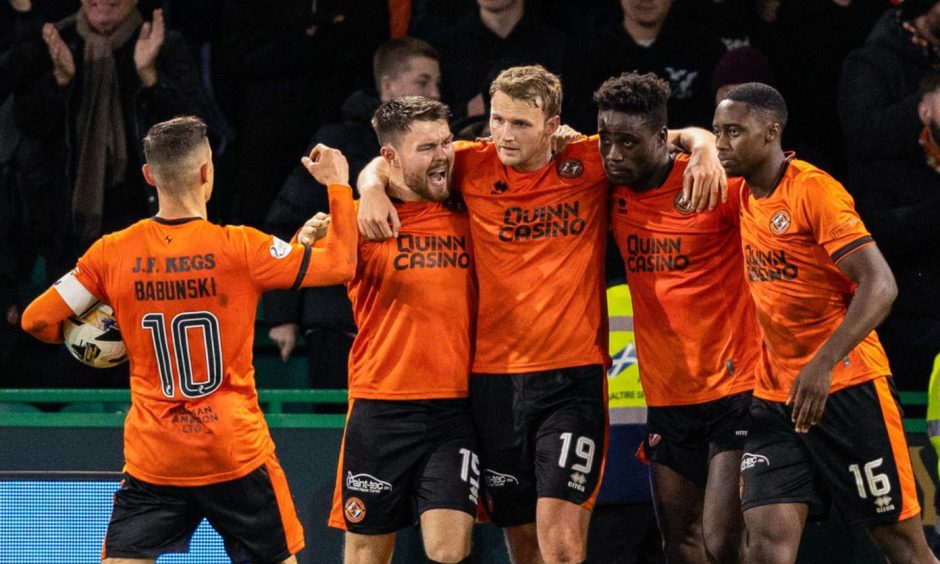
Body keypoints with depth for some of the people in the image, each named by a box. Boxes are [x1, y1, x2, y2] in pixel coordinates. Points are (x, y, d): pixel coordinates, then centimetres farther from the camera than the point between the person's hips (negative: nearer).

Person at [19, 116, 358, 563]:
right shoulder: (238, 248, -10)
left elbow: (37, 320, 0)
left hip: (152, 463, 1)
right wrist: (338, 185, 7)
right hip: (238, 458, -1)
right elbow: (340, 264, -5)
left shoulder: (112, 254, -4)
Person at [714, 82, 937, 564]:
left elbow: (880, 285, -20)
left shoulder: (814, 190, -12)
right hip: (774, 394, 6)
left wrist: (823, 365, -29)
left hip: (846, 389, -6)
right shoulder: (743, 198, 10)